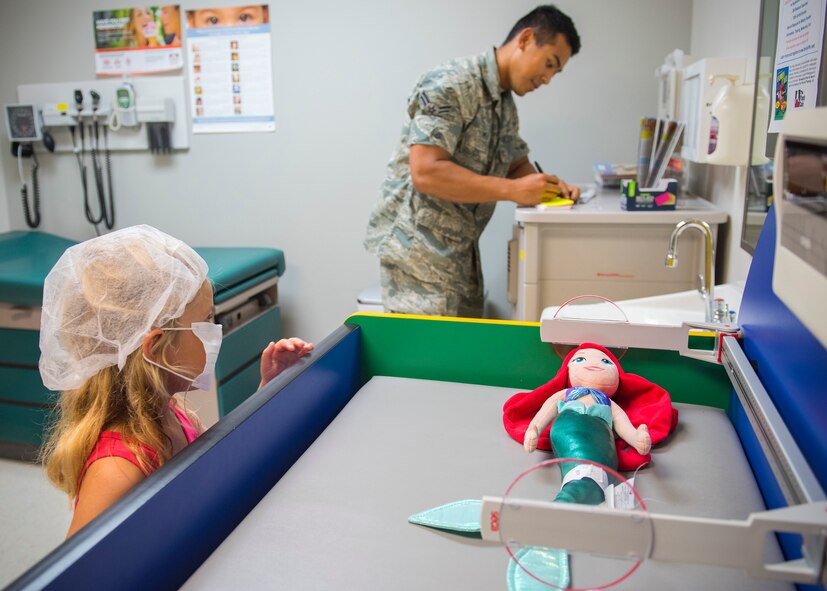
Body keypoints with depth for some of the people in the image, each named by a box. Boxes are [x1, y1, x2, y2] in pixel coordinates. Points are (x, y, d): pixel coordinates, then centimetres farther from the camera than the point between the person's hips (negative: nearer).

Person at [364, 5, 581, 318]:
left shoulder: (506, 104, 12)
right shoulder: (450, 84, -16)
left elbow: (517, 164, 21)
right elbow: (425, 173, -25)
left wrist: (548, 186, -2)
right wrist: (512, 190, -23)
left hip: (461, 250, 9)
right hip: (418, 247, -9)